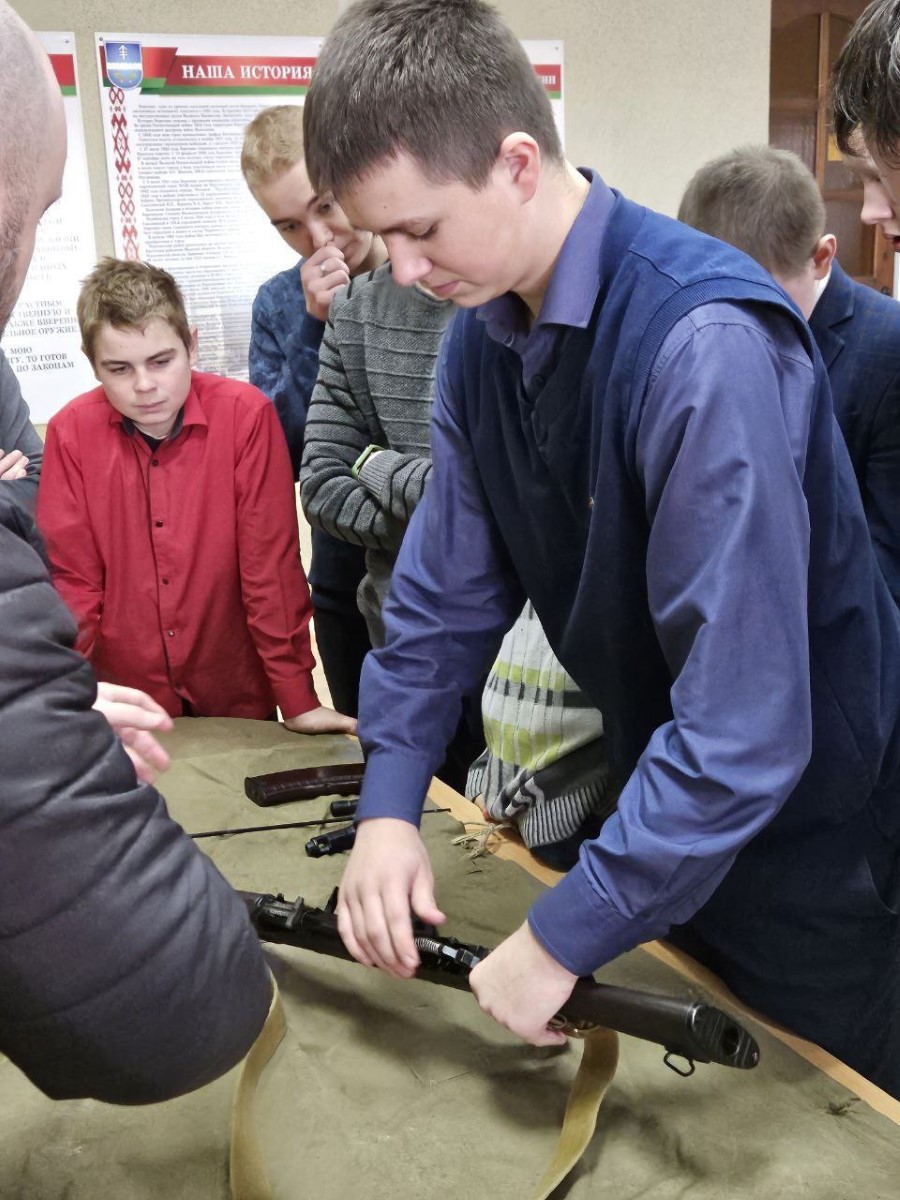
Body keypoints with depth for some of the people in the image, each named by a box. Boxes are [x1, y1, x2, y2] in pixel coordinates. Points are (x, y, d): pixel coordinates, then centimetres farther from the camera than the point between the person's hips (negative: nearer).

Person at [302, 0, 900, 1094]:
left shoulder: (706, 343, -30)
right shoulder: (480, 335, -4)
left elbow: (745, 724, -32)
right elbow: (448, 586, 2)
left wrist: (562, 939, -25)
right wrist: (388, 802, -8)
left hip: (806, 832, -7)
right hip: (658, 815, 7)